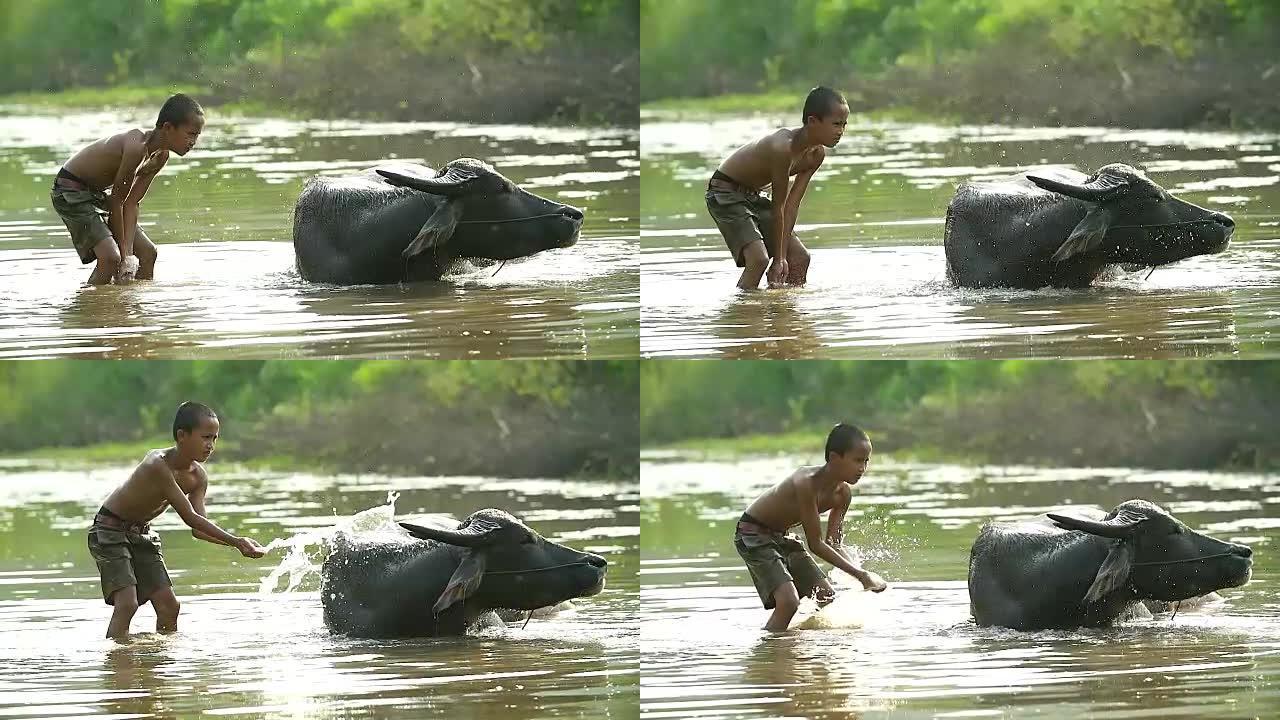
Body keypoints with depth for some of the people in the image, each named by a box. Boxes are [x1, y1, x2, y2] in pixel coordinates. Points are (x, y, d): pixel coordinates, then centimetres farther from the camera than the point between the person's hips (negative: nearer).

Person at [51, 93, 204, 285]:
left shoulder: (160, 156, -3)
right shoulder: (137, 147, -31)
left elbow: (131, 204, -5)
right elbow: (117, 201, -25)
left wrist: (127, 251, -16)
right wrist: (125, 252, -18)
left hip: (97, 194, 9)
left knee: (147, 251, 11)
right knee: (110, 257, -24)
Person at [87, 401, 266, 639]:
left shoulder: (198, 477, -6)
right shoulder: (158, 465, -31)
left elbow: (198, 528, -8)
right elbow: (189, 518, -33)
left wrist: (239, 543, -25)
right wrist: (236, 542, -34)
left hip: (141, 532, 8)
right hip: (110, 530, -8)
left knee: (168, 605, 3)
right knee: (126, 603, -22)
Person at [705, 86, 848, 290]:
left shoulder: (816, 154, -7)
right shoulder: (784, 148, -33)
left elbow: (792, 205, -6)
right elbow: (778, 207, -26)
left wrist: (782, 255, -12)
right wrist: (779, 258, -18)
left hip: (753, 196, 9)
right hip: (725, 193, -9)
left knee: (799, 256, 6)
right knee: (758, 258, -26)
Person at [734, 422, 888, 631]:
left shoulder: (843, 493, -7)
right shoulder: (808, 483, -33)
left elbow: (834, 545, -1)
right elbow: (816, 544, -30)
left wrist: (864, 574, -17)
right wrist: (860, 574, -29)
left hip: (781, 536, 9)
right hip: (753, 534, -9)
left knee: (825, 595, 10)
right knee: (788, 601, -24)